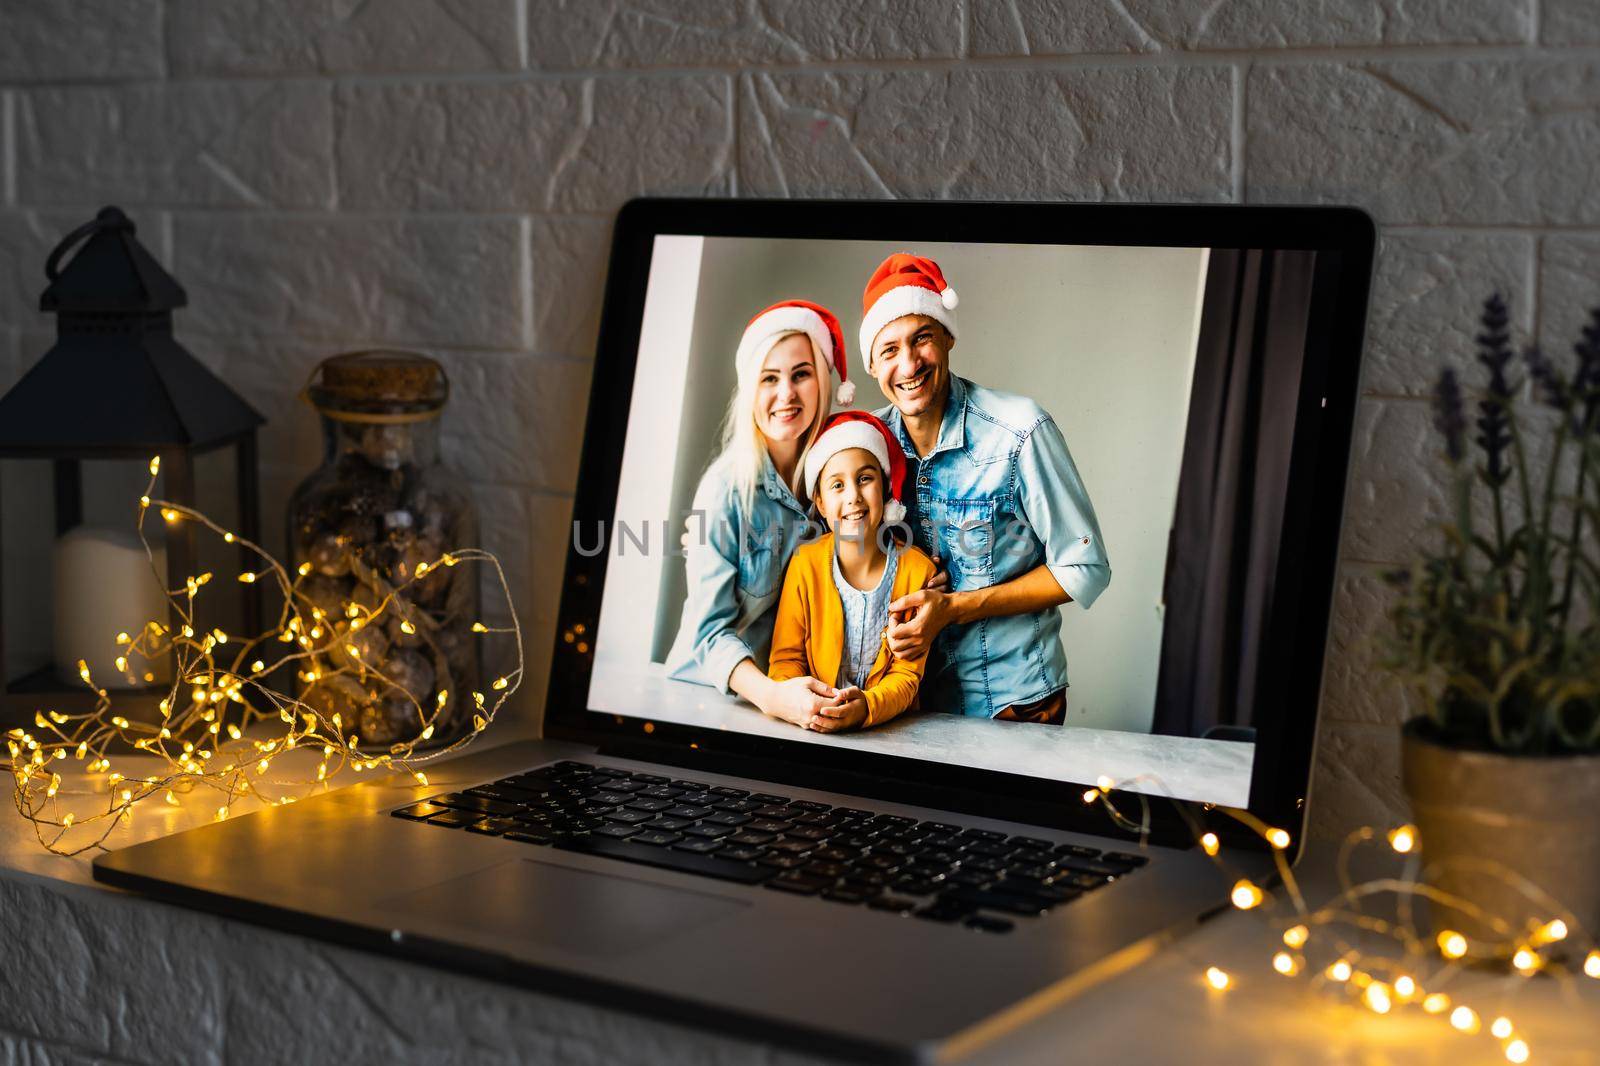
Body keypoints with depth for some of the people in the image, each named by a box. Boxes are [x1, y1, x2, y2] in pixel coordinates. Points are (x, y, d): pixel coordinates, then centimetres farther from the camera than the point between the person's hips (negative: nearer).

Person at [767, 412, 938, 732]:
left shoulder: (917, 570, -4)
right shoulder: (806, 562, -1)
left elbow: (907, 674, -3)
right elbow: (785, 658, 3)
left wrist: (866, 707, -24)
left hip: (887, 727, 2)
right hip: (810, 725, -1)